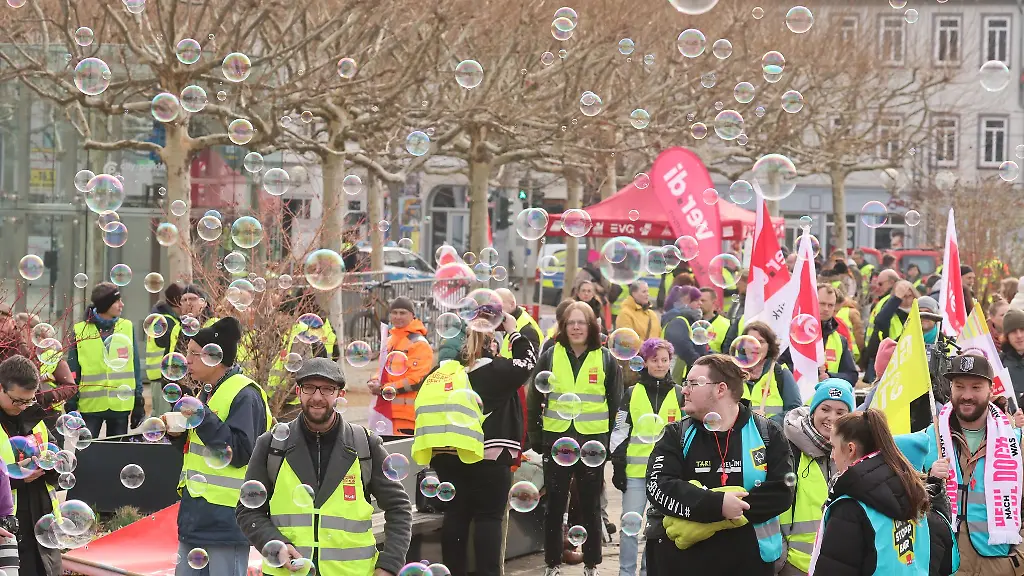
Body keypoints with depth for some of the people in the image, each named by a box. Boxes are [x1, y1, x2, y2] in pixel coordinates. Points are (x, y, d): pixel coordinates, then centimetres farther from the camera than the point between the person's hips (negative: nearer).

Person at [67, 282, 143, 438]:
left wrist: (139, 402, 4)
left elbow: (135, 368, 9)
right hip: (90, 405, -2)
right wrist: (71, 406, -1)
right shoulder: (81, 331, -1)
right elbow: (73, 372, 3)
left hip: (121, 403, 2)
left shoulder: (127, 328, 6)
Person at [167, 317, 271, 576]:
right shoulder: (207, 392, 17)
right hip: (196, 513, 10)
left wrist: (202, 417, -20)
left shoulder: (244, 395, -13)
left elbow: (241, 452, -21)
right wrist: (179, 434, 5)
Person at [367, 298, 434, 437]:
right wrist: (375, 382, 6)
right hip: (385, 408, 9)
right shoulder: (390, 340, 19)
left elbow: (417, 380, -16)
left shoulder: (419, 343, -9)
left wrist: (384, 389, -14)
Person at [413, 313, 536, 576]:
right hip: (488, 456, -5)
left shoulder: (444, 369, 7)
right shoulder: (493, 368, -8)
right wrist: (513, 329, 9)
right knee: (488, 517, 0)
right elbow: (528, 362, 3)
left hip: (446, 455, 5)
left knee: (455, 515, 11)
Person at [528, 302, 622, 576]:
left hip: (593, 441, 0)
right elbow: (534, 400, 6)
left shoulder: (606, 359, 2)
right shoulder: (550, 357, 3)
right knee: (554, 505, 5)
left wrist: (614, 443, 2)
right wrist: (536, 438, 2)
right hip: (556, 440, 0)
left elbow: (616, 404, 6)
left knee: (591, 506, 7)